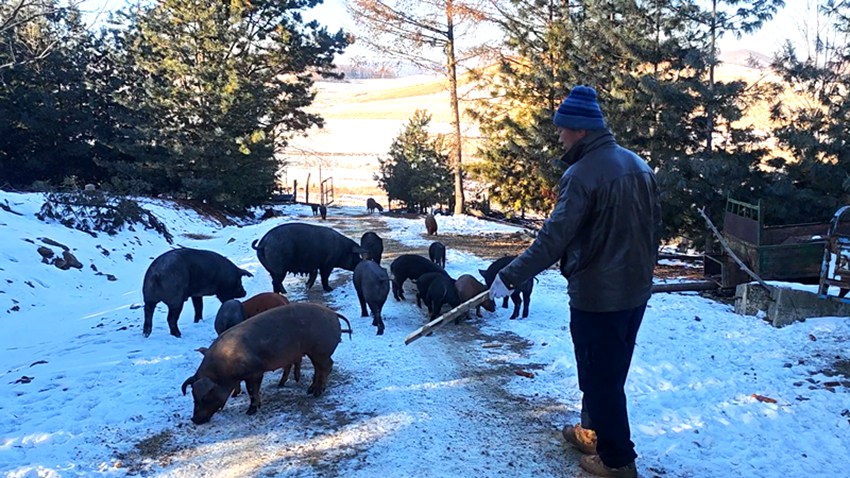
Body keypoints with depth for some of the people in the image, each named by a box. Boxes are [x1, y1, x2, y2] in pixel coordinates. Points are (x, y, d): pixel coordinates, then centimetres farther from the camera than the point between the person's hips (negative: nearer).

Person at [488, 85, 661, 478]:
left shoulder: (582, 174, -20)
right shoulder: (638, 164, 6)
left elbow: (553, 238, -25)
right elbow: (655, 224, 14)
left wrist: (510, 276, -21)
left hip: (597, 296, -9)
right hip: (635, 290, 9)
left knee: (602, 376, 7)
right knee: (608, 370, 22)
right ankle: (593, 431, 40)